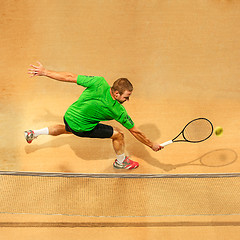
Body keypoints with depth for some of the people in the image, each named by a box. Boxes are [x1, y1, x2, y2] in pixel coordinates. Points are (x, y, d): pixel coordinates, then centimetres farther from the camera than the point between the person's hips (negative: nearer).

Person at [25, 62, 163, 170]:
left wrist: (45, 72, -11)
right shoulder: (118, 111, -26)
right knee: (118, 134, 5)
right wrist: (152, 145, -2)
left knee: (67, 129, 41)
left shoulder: (99, 83, -23)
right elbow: (135, 131, -15)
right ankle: (121, 162, 29)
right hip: (82, 129, -5)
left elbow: (70, 77, -20)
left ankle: (33, 133, 50)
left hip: (68, 116, 5)